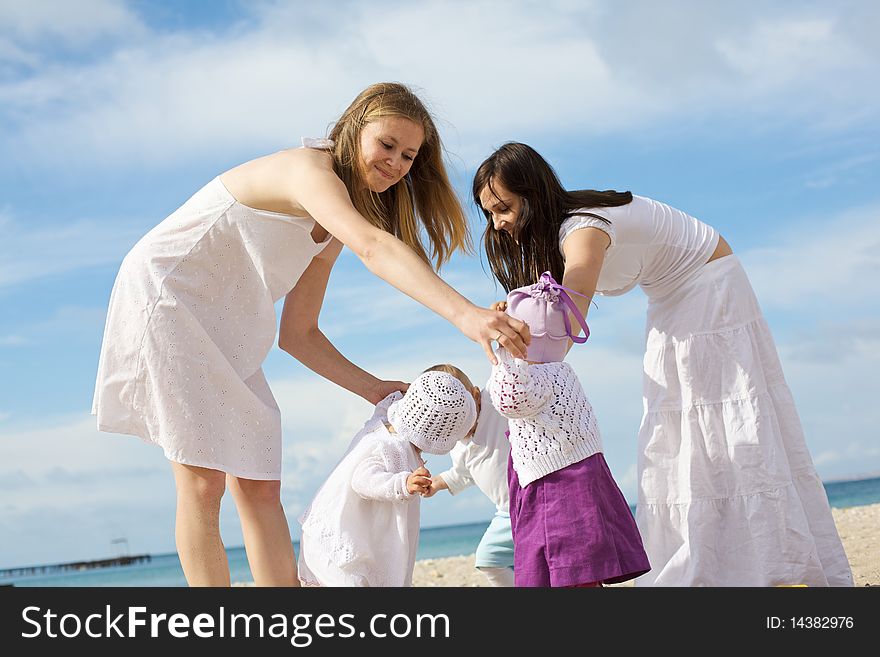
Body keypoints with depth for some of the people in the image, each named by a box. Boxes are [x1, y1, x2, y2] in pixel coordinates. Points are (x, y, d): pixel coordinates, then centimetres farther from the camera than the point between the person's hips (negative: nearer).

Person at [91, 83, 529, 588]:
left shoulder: (332, 229, 9)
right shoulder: (310, 171, -20)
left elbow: (297, 334, 9)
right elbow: (374, 246, -41)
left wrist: (373, 389, 0)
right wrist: (464, 313, -53)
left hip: (223, 332, 9)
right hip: (164, 299, -9)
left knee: (259, 488, 1)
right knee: (203, 484, -12)